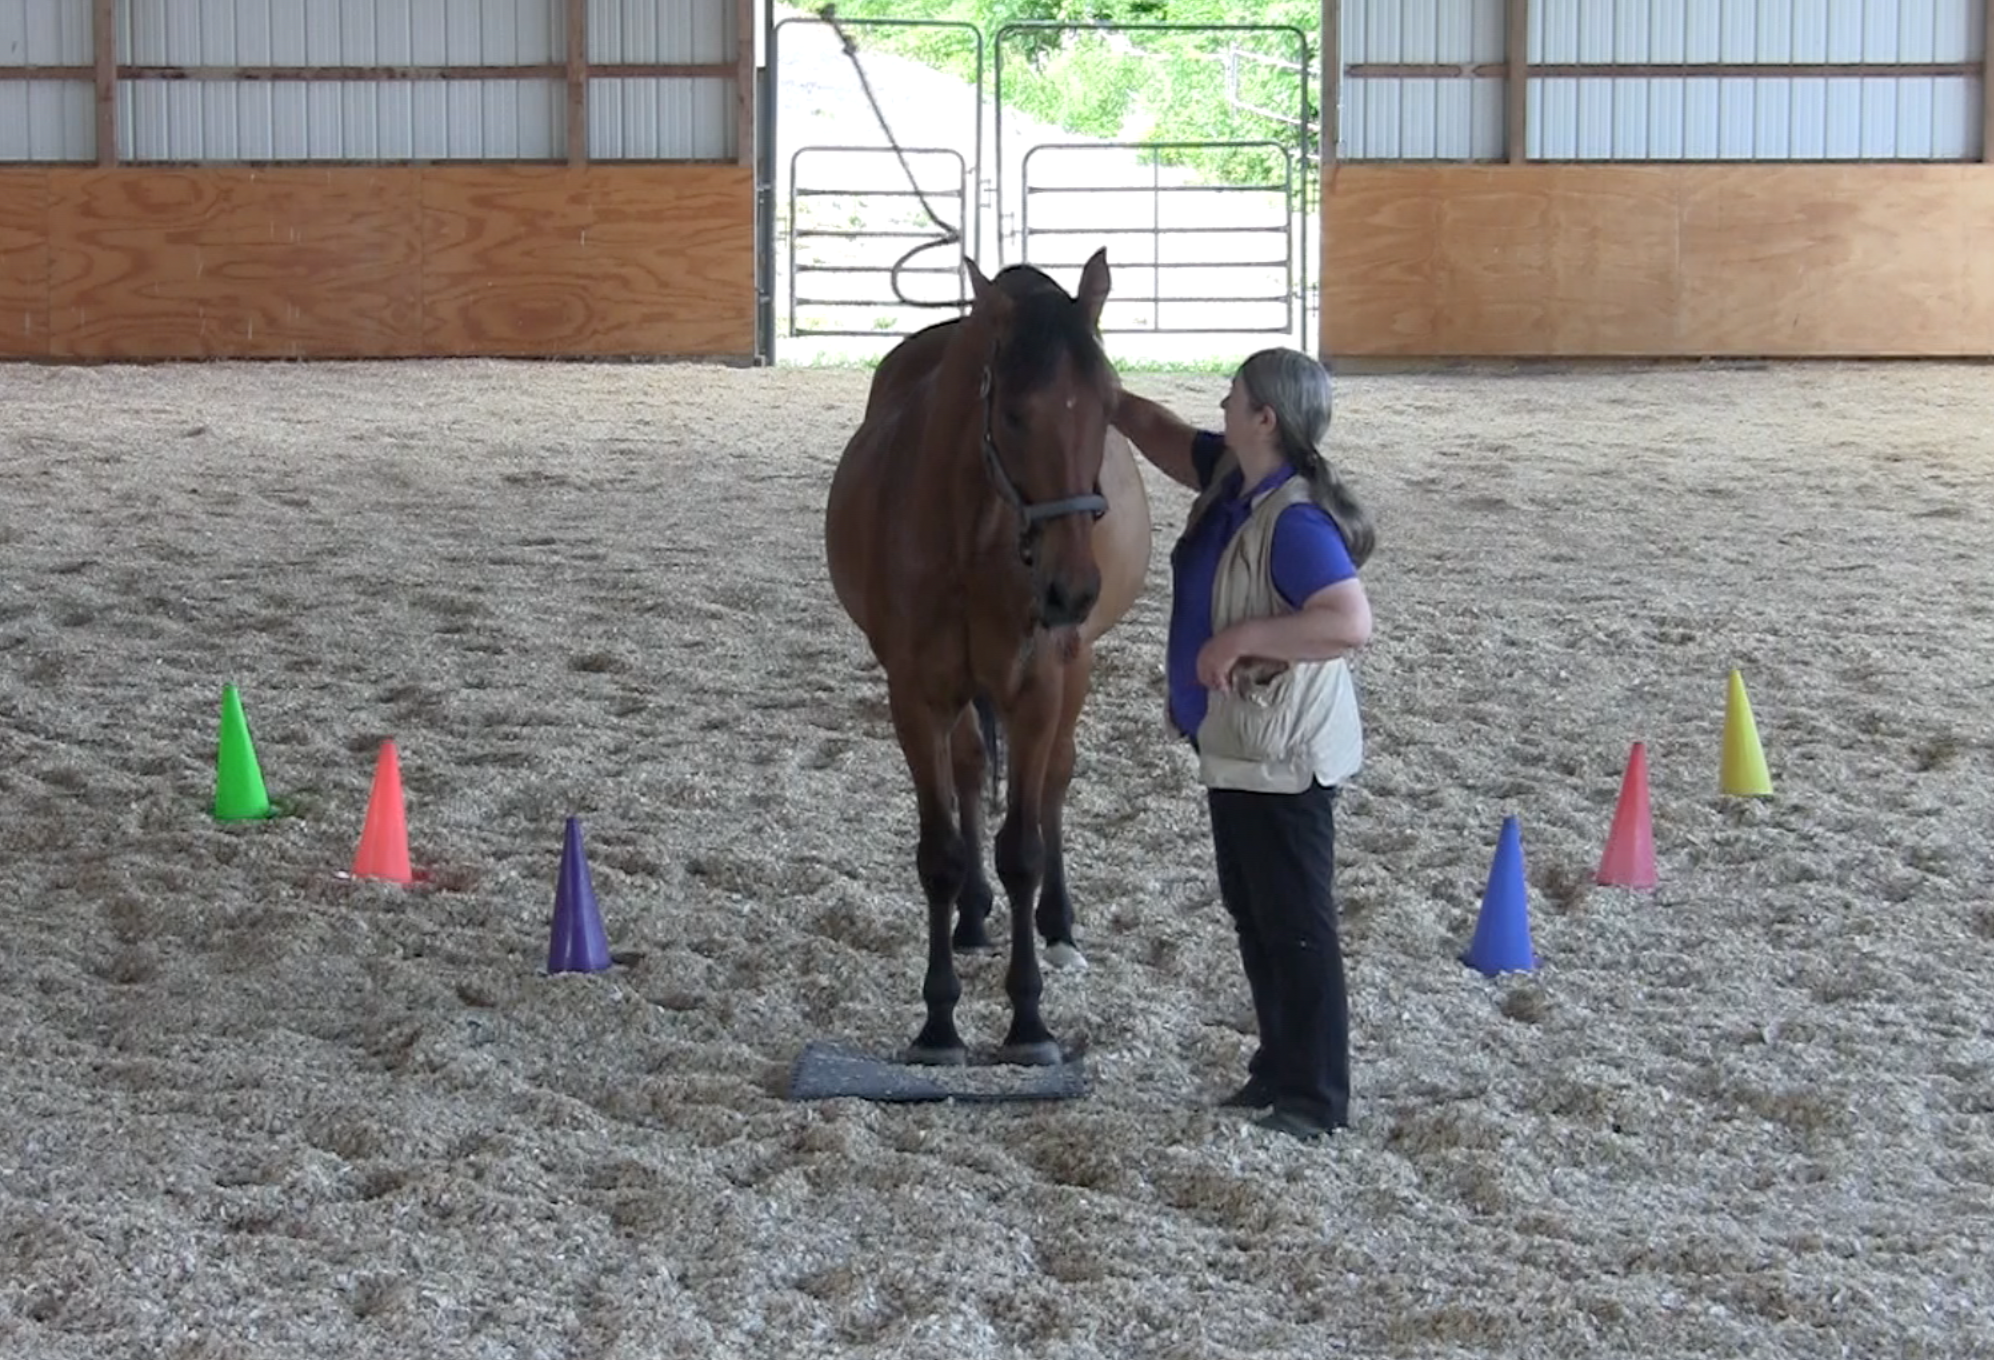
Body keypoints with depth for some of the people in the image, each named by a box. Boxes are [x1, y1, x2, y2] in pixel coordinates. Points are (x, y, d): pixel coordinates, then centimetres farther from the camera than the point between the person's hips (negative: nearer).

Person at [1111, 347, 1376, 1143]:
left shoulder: (1297, 519, -25)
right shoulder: (1234, 475, 4)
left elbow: (1351, 622, -34)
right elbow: (1159, 435, 20)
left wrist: (1244, 636, -30)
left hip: (1280, 756, -11)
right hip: (1236, 746, 11)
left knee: (1295, 924, -3)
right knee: (1251, 914, 18)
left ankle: (1316, 1099, 5)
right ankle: (1280, 1067, 30)